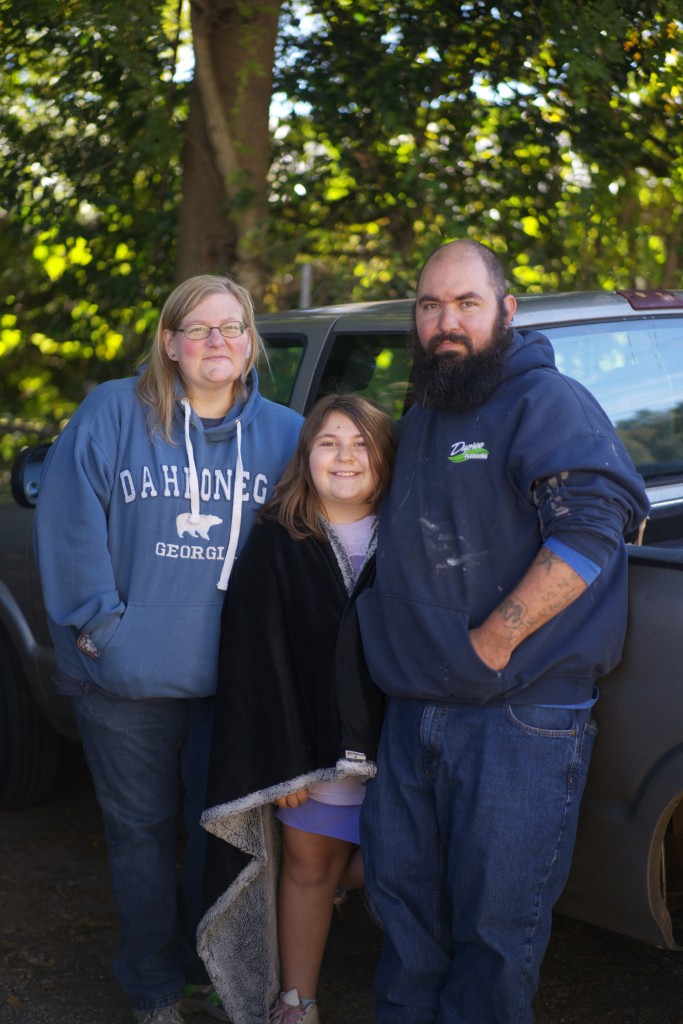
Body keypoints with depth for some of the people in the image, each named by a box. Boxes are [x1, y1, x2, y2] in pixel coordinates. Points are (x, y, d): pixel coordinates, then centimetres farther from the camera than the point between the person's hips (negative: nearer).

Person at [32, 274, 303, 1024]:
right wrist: (99, 619, -14)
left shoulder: (282, 433, 3)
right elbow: (69, 520, -9)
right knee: (142, 830, 10)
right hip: (128, 678, -2)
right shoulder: (112, 414, -5)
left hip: (231, 677, 2)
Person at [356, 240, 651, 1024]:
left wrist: (490, 644, -19)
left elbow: (590, 532, -21)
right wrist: (409, 652, 16)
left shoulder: (546, 401, -8)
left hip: (520, 716, -8)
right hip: (412, 710, 8)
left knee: (494, 916, 1)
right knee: (402, 892, 16)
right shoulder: (419, 422, 18)